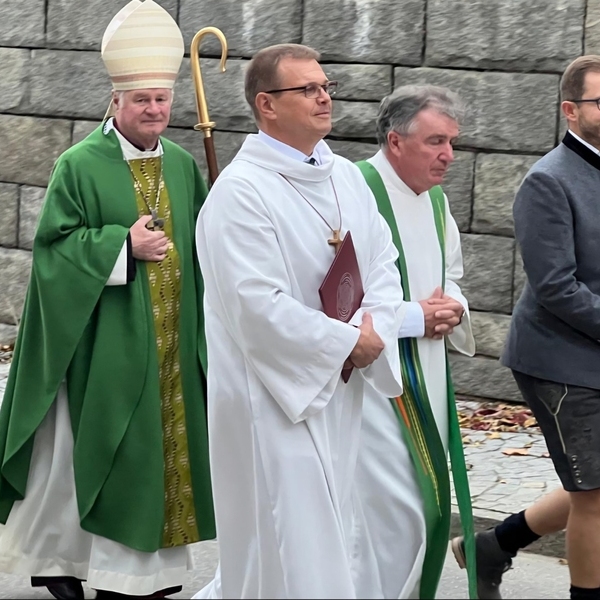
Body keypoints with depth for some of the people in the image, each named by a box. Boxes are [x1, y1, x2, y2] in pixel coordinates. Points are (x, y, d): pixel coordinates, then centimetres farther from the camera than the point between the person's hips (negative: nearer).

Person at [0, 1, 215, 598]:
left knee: (164, 448, 8)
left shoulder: (183, 166, 8)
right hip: (108, 344, -5)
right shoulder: (81, 165, -7)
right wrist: (123, 245, -17)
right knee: (98, 451, 0)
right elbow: (54, 245, -9)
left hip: (172, 345, 5)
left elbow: (206, 243, 16)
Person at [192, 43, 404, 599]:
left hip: (340, 393, 8)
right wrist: (349, 341, -14)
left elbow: (383, 264, 10)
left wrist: (374, 332, -10)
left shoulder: (347, 177, 9)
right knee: (292, 555, -5)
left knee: (334, 540, 15)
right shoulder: (239, 192, -16)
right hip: (274, 396, -8)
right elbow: (259, 305, -21)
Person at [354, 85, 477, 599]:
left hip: (427, 380, 9)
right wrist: (414, 318, -17)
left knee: (430, 505, 12)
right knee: (394, 514, -10)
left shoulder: (435, 200, 11)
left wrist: (453, 307, 2)